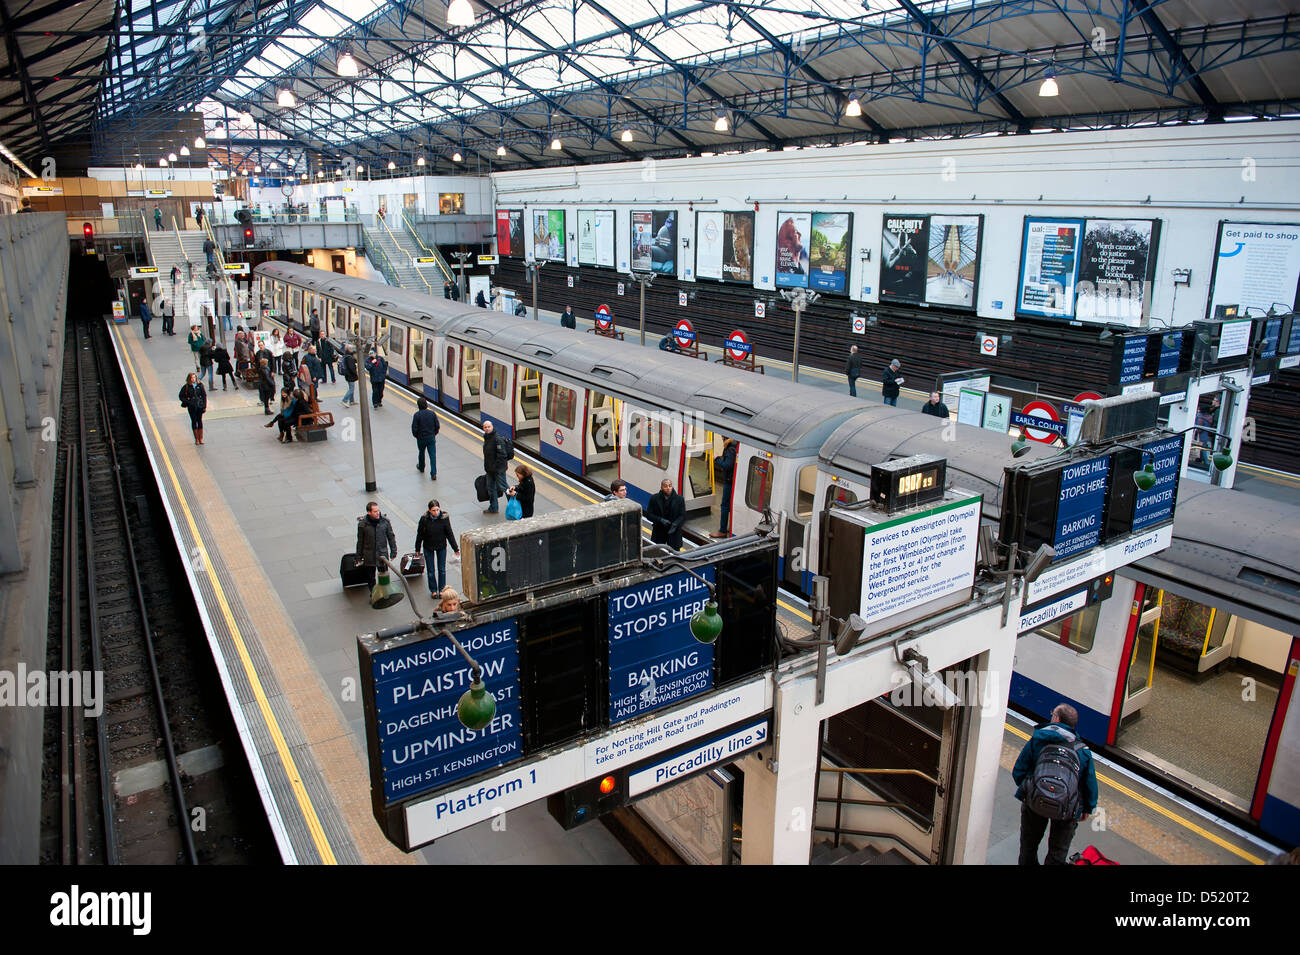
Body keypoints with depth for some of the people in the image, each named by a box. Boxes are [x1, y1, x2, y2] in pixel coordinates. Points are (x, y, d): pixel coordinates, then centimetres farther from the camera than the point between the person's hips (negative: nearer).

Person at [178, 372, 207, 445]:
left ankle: (201, 439, 9)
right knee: (194, 421, 3)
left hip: (199, 405, 1)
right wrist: (187, 401, -7)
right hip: (191, 406, -1)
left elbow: (204, 395, 7)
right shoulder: (186, 387, -1)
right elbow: (181, 396, 5)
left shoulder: (200, 385, 3)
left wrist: (205, 405, 3)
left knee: (199, 421, 3)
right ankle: (196, 439, 9)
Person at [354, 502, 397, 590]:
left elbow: (391, 537, 3)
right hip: (369, 556, 0)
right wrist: (359, 557, 4)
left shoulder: (385, 521, -9)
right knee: (370, 578, 12)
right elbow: (360, 541, -1)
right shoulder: (362, 524, -11)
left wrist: (393, 552, 4)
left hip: (382, 554, 0)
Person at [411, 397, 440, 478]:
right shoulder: (432, 413, -4)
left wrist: (416, 436, 5)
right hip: (431, 438, 1)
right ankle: (433, 473, -7)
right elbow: (437, 426, -2)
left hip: (421, 438, -1)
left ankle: (421, 468, 45)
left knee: (421, 453, 22)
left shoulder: (417, 415, -13)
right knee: (432, 455, 0)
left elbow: (414, 429, -13)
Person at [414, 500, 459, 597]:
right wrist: (417, 549, 3)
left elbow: (450, 534, -8)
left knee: (442, 569, 12)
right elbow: (420, 535, -5)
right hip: (428, 548, 0)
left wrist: (456, 548, -5)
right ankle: (433, 590, 30)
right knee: (430, 570, 11)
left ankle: (442, 589, 29)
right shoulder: (424, 519, -18)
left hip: (441, 547, 0)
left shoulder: (444, 518, -17)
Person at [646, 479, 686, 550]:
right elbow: (649, 514, -4)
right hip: (658, 532, 0)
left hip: (674, 531, 0)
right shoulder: (654, 498, -2)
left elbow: (683, 516, -4)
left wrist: (675, 524, -23)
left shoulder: (680, 499, -3)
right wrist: (660, 520, -19)